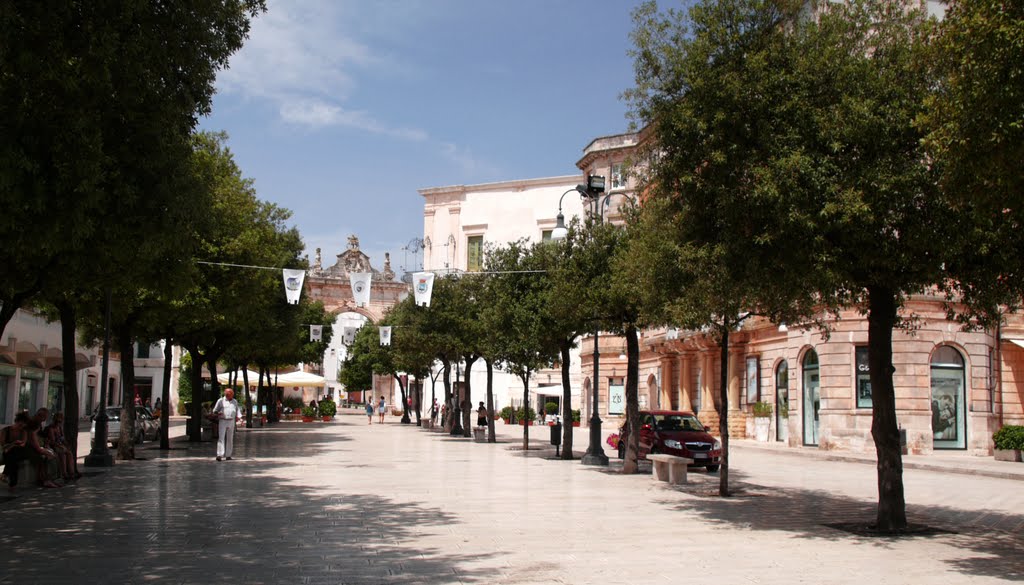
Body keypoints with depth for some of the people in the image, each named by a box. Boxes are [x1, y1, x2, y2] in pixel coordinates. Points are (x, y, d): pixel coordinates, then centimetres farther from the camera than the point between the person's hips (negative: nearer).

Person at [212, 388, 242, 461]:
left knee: (230, 439, 7)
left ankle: (228, 455, 14)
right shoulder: (220, 401, 3)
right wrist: (218, 413, -17)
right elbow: (215, 410, 5)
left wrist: (238, 416, -2)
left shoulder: (235, 401, 15)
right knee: (221, 438, -12)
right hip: (222, 421, -4)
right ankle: (219, 455, -18)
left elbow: (237, 410, 17)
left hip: (231, 422, 4)